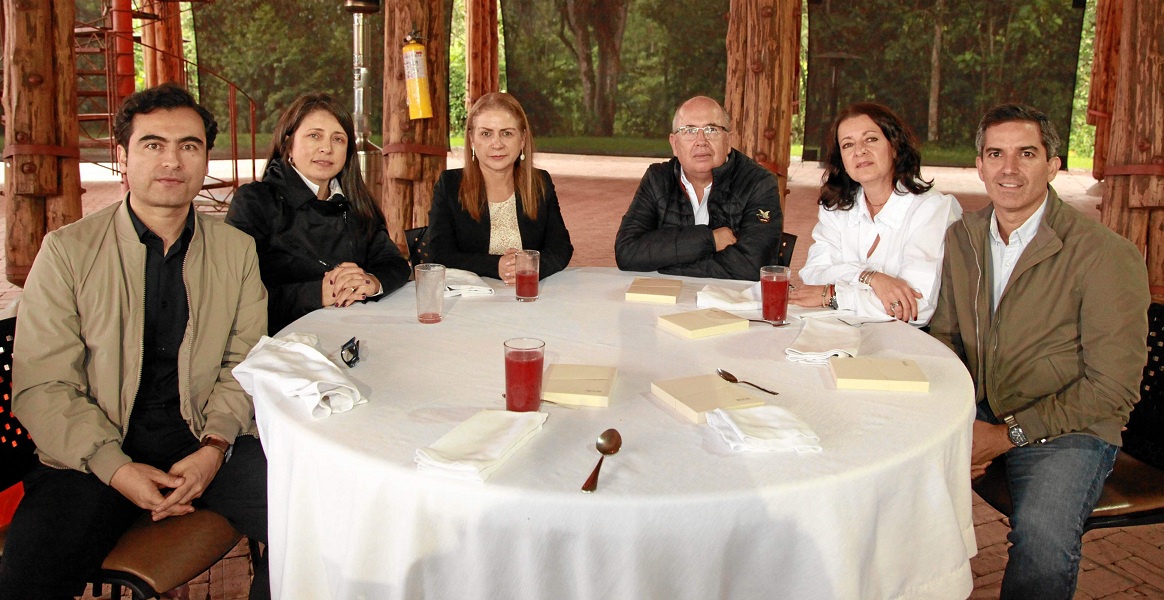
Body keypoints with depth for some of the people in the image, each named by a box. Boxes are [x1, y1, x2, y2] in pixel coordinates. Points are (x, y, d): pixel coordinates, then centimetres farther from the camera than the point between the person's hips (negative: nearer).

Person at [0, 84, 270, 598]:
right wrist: (117, 468, -17)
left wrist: (214, 447, -11)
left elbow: (244, 365, 7)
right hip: (95, 454, -1)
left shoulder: (237, 251, 8)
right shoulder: (67, 251, 1)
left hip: (208, 444, 2)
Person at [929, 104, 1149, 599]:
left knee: (1042, 536, -33)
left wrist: (1009, 434, -17)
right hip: (975, 413, 6)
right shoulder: (961, 239, 5)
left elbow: (1113, 389, -14)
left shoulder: (1107, 255, -13)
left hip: (1066, 431, -5)